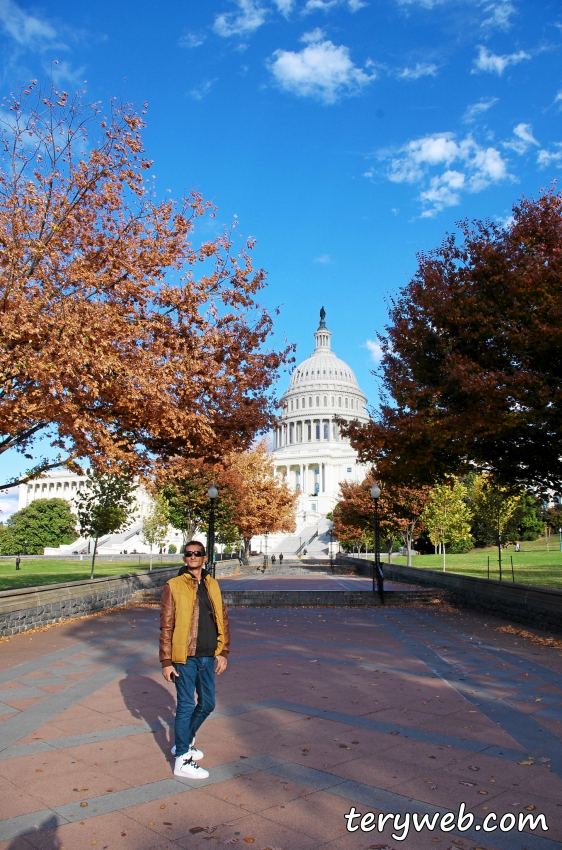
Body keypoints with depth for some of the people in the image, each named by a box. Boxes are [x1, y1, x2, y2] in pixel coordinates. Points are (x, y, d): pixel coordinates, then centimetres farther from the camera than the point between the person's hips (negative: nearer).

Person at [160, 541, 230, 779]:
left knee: (207, 704, 16)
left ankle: (184, 741, 38)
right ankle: (183, 760, 16)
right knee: (186, 706, 2)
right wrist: (166, 662, -9)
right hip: (185, 658, -5)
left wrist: (223, 652, 6)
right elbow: (166, 627, -7)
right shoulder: (174, 587, -7)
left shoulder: (212, 585, 8)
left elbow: (222, 619, 11)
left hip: (208, 657, 6)